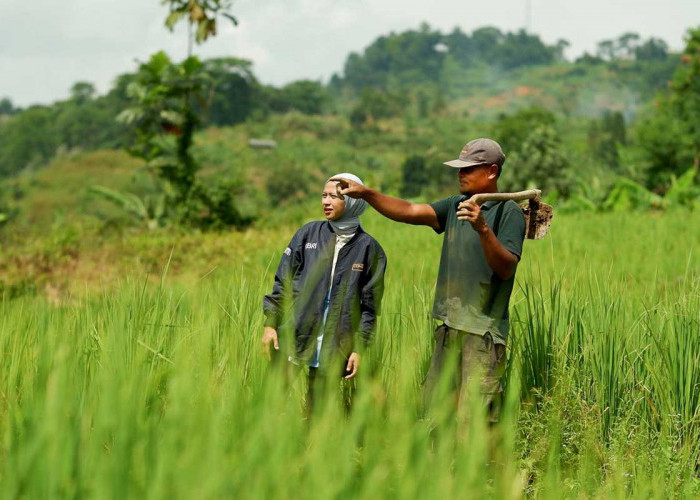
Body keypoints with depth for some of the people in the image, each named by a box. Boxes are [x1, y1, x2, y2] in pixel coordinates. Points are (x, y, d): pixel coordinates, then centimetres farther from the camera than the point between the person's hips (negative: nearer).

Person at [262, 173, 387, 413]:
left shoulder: (368, 248, 2)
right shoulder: (308, 234, 5)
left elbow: (369, 305, 3)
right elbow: (283, 282, 8)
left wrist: (359, 348, -2)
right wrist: (271, 323, 1)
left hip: (335, 350, -1)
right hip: (294, 338, 1)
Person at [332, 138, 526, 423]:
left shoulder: (509, 213, -7)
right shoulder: (456, 206, 14)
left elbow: (506, 268, -16)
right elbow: (409, 212, 6)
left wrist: (483, 229, -30)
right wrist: (366, 194, -5)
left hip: (484, 329, -7)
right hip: (450, 325, 7)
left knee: (475, 418, -10)